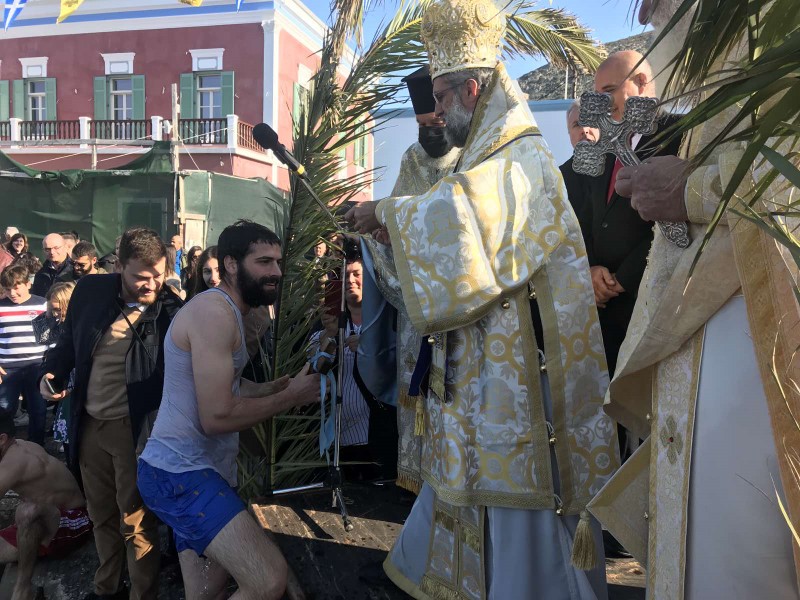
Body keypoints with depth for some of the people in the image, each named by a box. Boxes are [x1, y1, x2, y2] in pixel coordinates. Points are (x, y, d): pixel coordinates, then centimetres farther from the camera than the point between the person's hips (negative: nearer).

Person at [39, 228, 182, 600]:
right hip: (89, 425, 5)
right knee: (102, 515, 23)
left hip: (134, 429, -5)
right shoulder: (90, 291, -2)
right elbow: (69, 340, 13)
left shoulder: (172, 312, -15)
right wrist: (52, 371, -3)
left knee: (136, 522, 8)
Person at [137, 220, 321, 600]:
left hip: (200, 470, 11)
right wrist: (291, 396, -14)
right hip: (180, 474, -11)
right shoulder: (214, 311, -19)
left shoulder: (226, 312, 16)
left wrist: (275, 387, 3)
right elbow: (217, 417, -24)